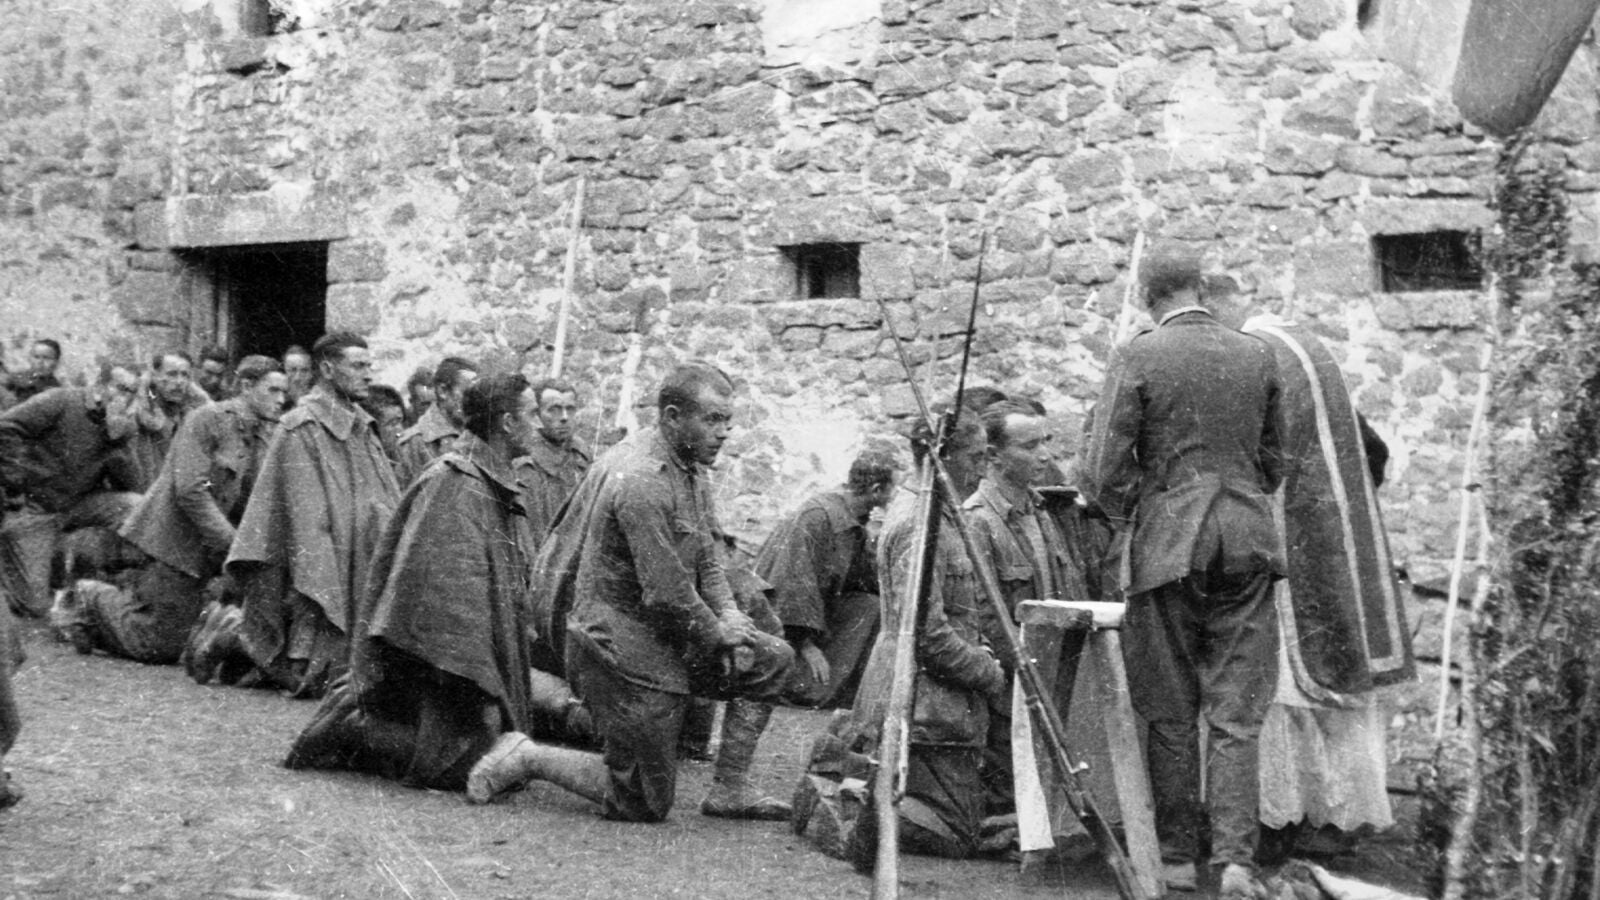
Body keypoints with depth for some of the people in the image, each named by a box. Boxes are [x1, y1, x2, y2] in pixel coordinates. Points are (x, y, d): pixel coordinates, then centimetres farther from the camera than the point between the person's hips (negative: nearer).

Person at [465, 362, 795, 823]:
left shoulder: (688, 465, 6)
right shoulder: (643, 482, -27)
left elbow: (707, 550, 12)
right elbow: (668, 595, -26)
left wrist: (729, 615, -5)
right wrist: (723, 638, -11)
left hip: (669, 640, 10)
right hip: (626, 651, -10)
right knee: (644, 805, 1)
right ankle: (528, 758, 14)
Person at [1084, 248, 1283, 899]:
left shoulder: (1138, 358, -5)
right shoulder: (1257, 357, 7)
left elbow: (1105, 470, -8)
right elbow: (1272, 462, 16)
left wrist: (1130, 519, 9)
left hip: (1169, 547, -3)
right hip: (1248, 544, 3)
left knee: (1172, 715, 8)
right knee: (1236, 715, 5)